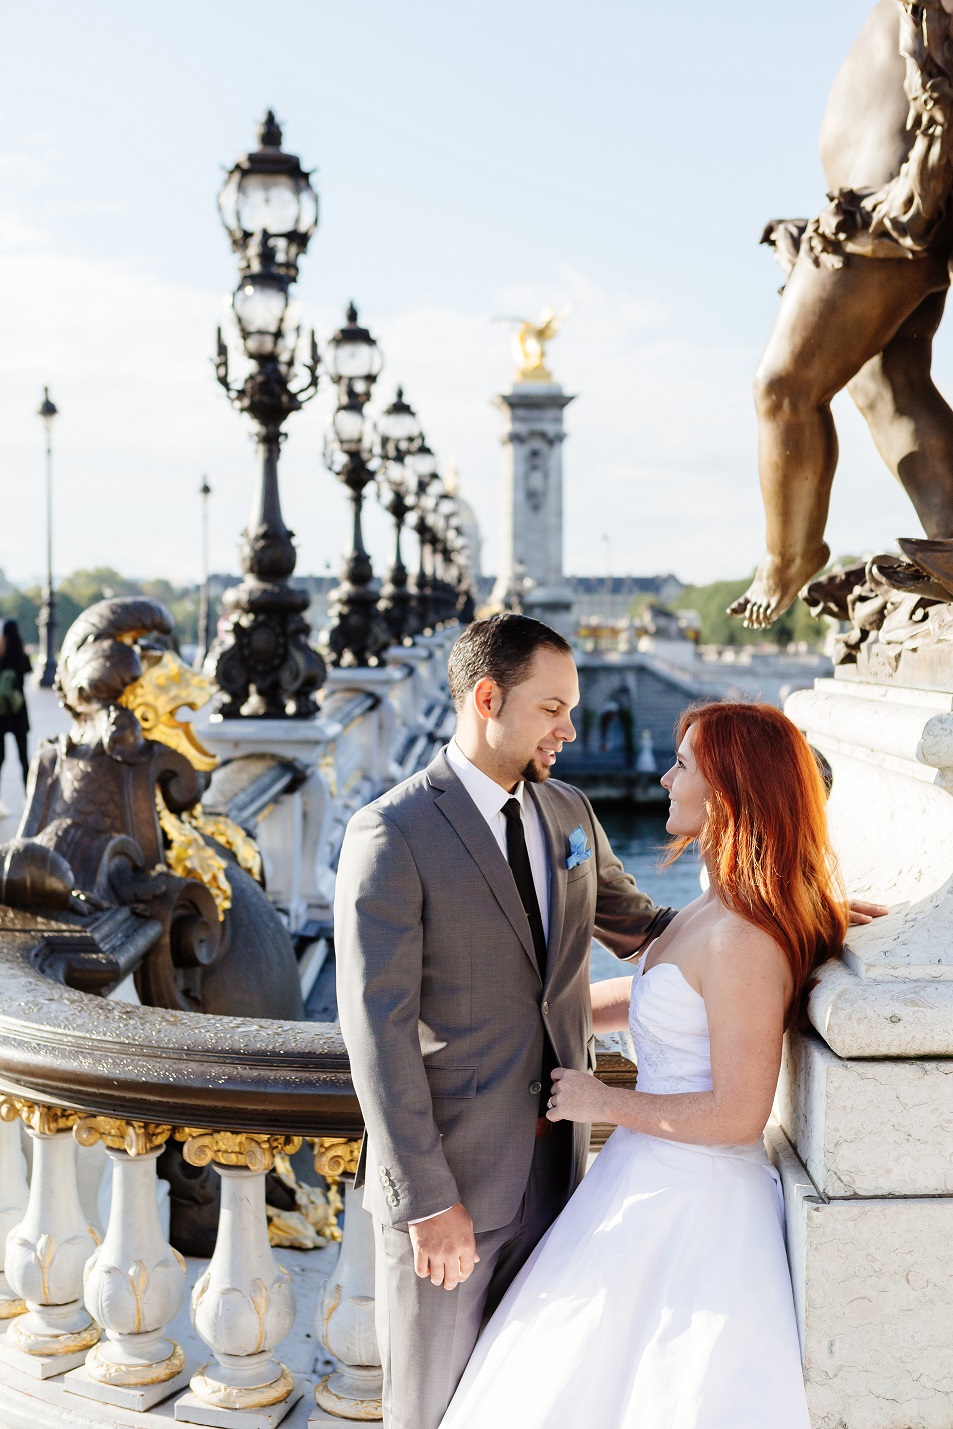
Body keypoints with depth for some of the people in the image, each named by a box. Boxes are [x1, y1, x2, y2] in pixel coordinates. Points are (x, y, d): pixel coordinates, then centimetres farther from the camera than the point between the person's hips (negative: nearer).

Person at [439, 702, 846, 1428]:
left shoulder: (744, 939, -26)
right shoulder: (716, 907, 4)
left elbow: (738, 1114, -25)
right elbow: (653, 999, 19)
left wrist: (605, 1103, -15)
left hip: (688, 1200, -9)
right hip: (659, 1178, 9)